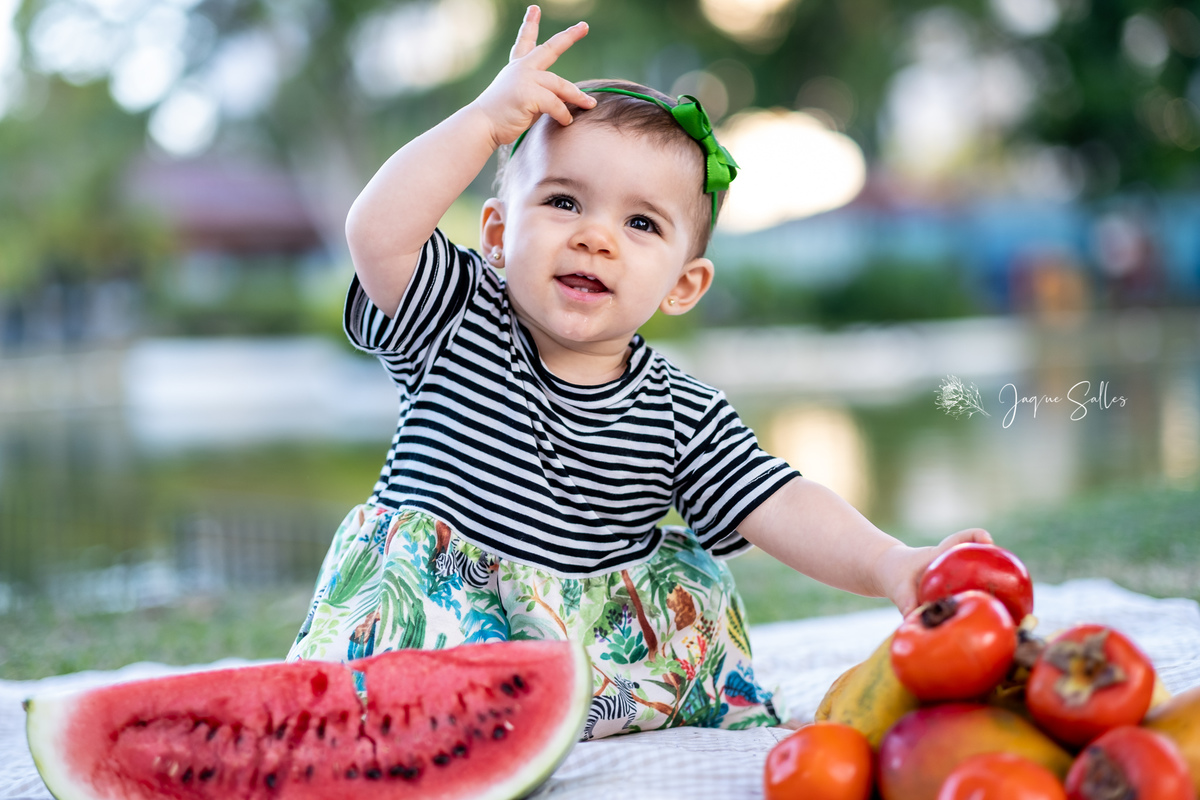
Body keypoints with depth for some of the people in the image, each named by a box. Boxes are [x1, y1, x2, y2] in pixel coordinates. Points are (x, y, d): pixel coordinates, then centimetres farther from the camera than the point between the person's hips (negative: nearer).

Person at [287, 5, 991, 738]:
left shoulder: (685, 417, -1)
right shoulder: (455, 322, -4)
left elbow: (785, 509, -7)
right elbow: (378, 232, -20)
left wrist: (889, 565, -26)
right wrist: (488, 119, -18)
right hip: (435, 617, -4)